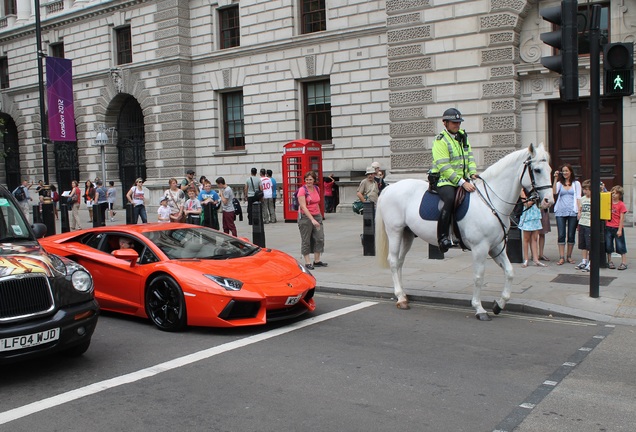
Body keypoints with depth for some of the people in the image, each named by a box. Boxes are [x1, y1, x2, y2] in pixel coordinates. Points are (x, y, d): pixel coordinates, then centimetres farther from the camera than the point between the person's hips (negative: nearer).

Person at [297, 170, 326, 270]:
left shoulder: (317, 189, 6)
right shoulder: (302, 190, -12)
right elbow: (303, 207, -20)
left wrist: (319, 215, 15)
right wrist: (312, 219, -27)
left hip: (317, 216, 6)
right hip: (305, 216, -6)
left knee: (320, 238, 3)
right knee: (306, 240, 1)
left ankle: (317, 261, 13)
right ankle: (307, 263, 7)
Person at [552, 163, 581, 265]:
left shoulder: (576, 183, 10)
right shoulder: (560, 183, 11)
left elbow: (578, 198, 6)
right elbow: (554, 192, -8)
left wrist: (579, 211, -3)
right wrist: (555, 179, -12)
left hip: (572, 212, 0)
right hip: (560, 212, 0)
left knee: (571, 235, 3)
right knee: (561, 235, -3)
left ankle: (569, 256, 14)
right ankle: (561, 257, 0)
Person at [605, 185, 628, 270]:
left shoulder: (621, 204, -6)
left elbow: (622, 218, -7)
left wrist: (620, 230, -11)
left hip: (617, 228, -4)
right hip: (608, 227, 4)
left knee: (620, 246, -1)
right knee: (608, 245, 8)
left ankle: (624, 262, 4)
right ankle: (609, 262, 19)